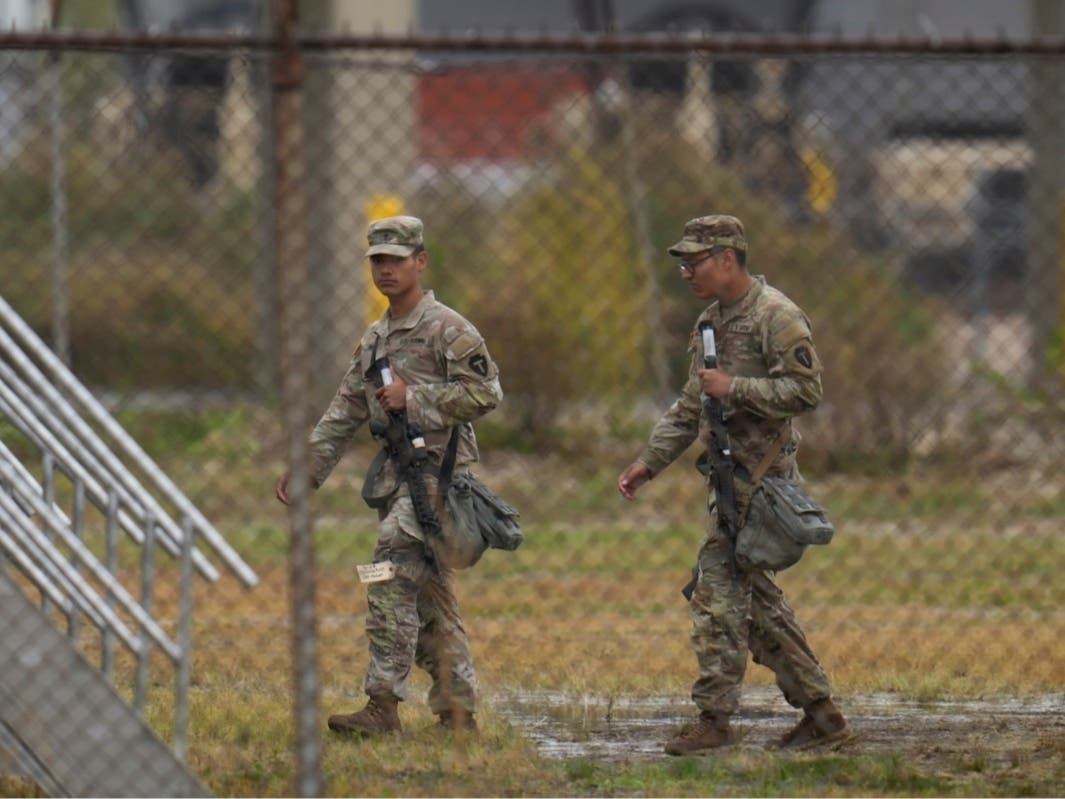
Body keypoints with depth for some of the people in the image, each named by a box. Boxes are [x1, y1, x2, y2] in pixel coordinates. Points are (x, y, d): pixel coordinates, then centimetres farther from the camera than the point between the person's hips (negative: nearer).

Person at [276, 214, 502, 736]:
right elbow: (344, 412, 20)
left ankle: (383, 703, -26)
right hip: (394, 477, 9)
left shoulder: (446, 329, -6)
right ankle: (458, 709, 16)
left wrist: (414, 397, -17)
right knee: (429, 599, 10)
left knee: (393, 568, -22)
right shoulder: (374, 339, 18)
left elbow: (485, 392, -15)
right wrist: (306, 467, 11)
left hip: (436, 472, -9)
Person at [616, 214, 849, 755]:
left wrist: (734, 388, -21)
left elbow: (806, 390, -19)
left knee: (718, 589, -12)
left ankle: (714, 719, -9)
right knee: (755, 597, 12)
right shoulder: (712, 321, 17)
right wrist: (649, 462, 18)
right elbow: (690, 406, 24)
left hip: (760, 472, -10)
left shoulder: (775, 316, -12)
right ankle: (820, 711, 16)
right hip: (730, 473, 10)